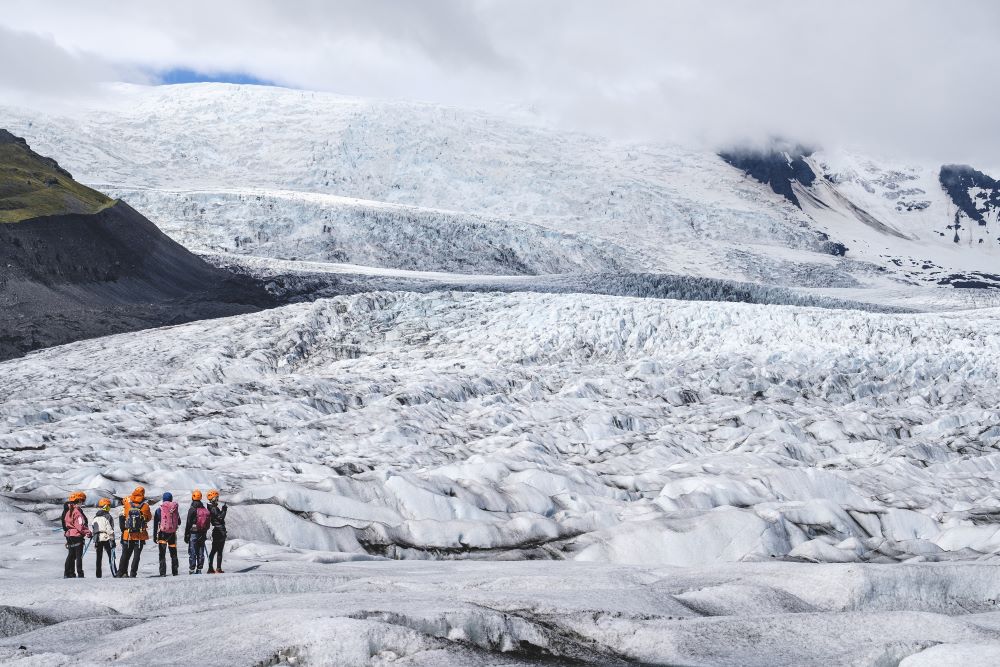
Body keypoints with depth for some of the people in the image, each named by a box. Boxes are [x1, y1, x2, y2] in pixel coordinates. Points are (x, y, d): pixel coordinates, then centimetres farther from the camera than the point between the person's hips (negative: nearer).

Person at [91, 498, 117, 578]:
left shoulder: (95, 518, 12)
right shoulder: (108, 517, -9)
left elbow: (93, 529, 13)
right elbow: (110, 529, -13)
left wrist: (95, 541, 18)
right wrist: (112, 539, -7)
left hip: (97, 539, 6)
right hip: (106, 538, -6)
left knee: (99, 557, 9)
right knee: (111, 556, -4)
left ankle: (98, 574, 9)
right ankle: (114, 573, -9)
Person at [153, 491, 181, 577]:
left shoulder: (159, 510, -2)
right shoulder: (175, 509, 2)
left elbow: (155, 524, -1)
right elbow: (179, 522, 11)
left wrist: (154, 536, 3)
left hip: (162, 534, -2)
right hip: (172, 533, 2)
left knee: (162, 554, -2)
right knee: (173, 553, 14)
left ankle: (162, 572, -11)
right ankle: (174, 571, 16)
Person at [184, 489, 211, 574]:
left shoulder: (192, 510, -11)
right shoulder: (205, 509, 7)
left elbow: (188, 524, -11)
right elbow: (208, 523, 13)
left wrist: (186, 535, -5)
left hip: (193, 533, -5)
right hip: (202, 534, 5)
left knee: (192, 552, -2)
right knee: (200, 552, 8)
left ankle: (192, 569, -4)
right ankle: (199, 569, 9)